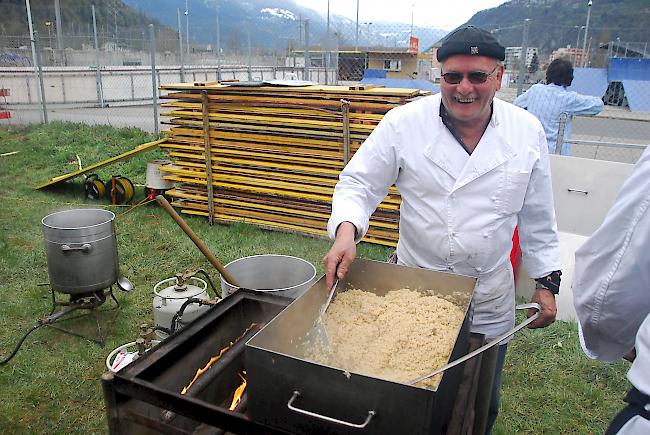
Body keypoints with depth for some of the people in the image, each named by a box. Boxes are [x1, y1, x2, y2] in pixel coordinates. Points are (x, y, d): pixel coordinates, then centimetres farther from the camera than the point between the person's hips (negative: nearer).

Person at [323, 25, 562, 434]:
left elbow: (538, 216, 5)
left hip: (491, 301, 2)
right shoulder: (404, 122, -13)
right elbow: (359, 183, -8)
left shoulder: (528, 131, -4)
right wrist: (346, 230, -27)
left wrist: (546, 281, 6)